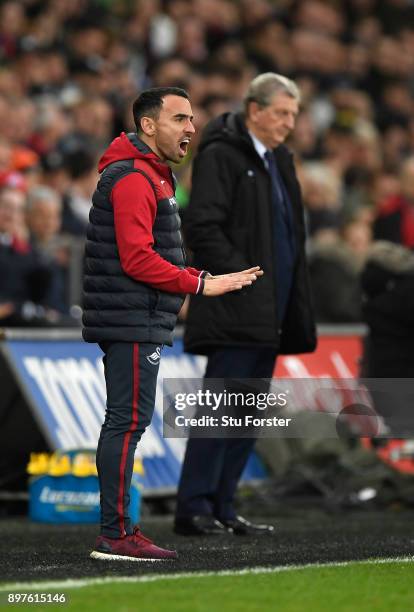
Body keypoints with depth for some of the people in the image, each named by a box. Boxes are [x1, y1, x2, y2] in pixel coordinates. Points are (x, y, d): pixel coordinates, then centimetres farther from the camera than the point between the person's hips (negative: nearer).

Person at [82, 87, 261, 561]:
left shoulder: (149, 175, 21)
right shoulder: (133, 179, -14)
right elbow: (138, 259, -21)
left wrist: (194, 280, 16)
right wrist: (201, 285, -16)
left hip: (133, 322, 11)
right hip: (133, 324, -11)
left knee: (123, 423, 11)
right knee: (128, 420, -10)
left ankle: (116, 529, 15)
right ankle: (115, 535, -10)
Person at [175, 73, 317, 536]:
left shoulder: (278, 159, 18)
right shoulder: (220, 155, -9)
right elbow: (201, 227, -17)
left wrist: (292, 300, 15)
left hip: (269, 313, 9)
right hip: (234, 308, -9)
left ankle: (221, 508, 13)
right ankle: (193, 509, -7)